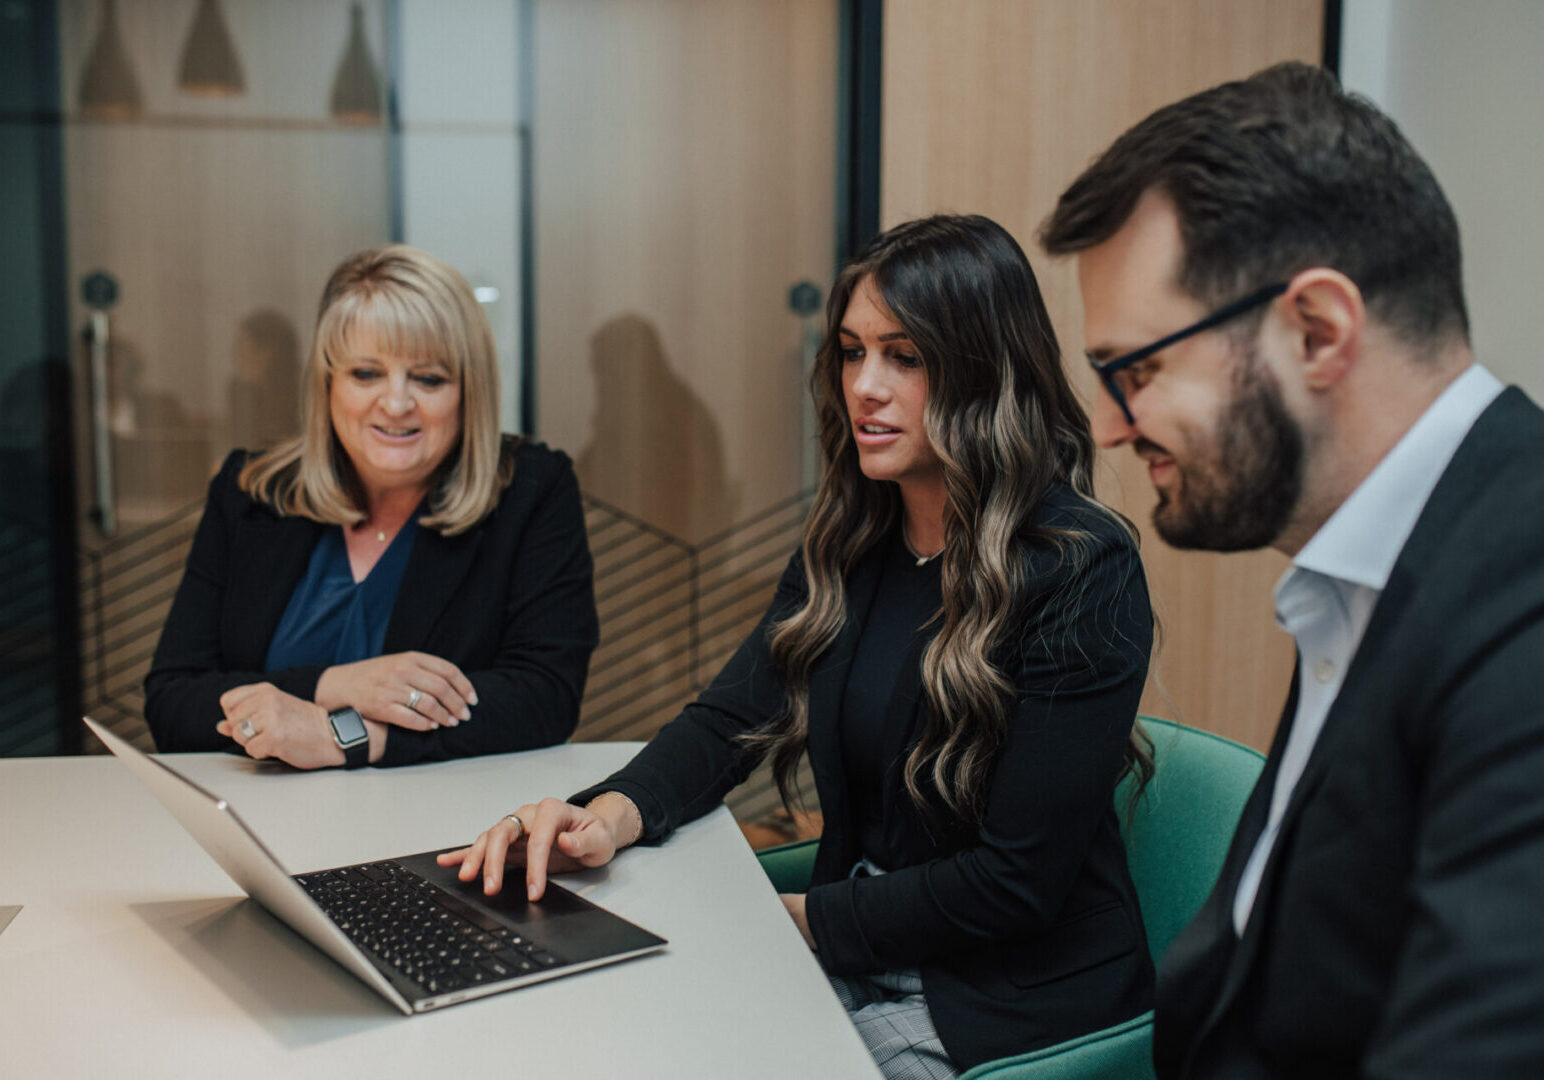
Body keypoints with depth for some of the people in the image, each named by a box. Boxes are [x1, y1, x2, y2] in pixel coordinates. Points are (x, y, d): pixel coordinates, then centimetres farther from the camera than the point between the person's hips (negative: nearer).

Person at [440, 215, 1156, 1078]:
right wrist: (610, 815, -19)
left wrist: (797, 918, -13)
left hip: (1012, 1007, -6)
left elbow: (1017, 882, -18)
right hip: (864, 963, 6)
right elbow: (730, 720, 2)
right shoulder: (855, 543, 5)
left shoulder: (1084, 572, -18)